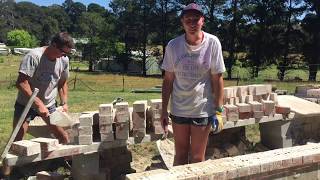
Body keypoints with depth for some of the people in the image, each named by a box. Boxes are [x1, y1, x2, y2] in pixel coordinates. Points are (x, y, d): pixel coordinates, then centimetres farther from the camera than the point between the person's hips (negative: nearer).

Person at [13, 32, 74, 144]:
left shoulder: (64, 60, -5)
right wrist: (38, 103, -32)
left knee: (64, 138, 1)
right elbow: (21, 83, -27)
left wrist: (64, 103, -1)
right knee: (16, 139, -6)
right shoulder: (34, 56, -23)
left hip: (49, 104, 5)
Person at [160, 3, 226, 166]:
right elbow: (168, 80, 2)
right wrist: (164, 110, 3)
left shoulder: (212, 43, -9)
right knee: (180, 154, 15)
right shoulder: (173, 46, -4)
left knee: (197, 157, 9)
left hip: (203, 109, -2)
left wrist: (218, 111, -8)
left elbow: (217, 79, -6)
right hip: (178, 109, 2)